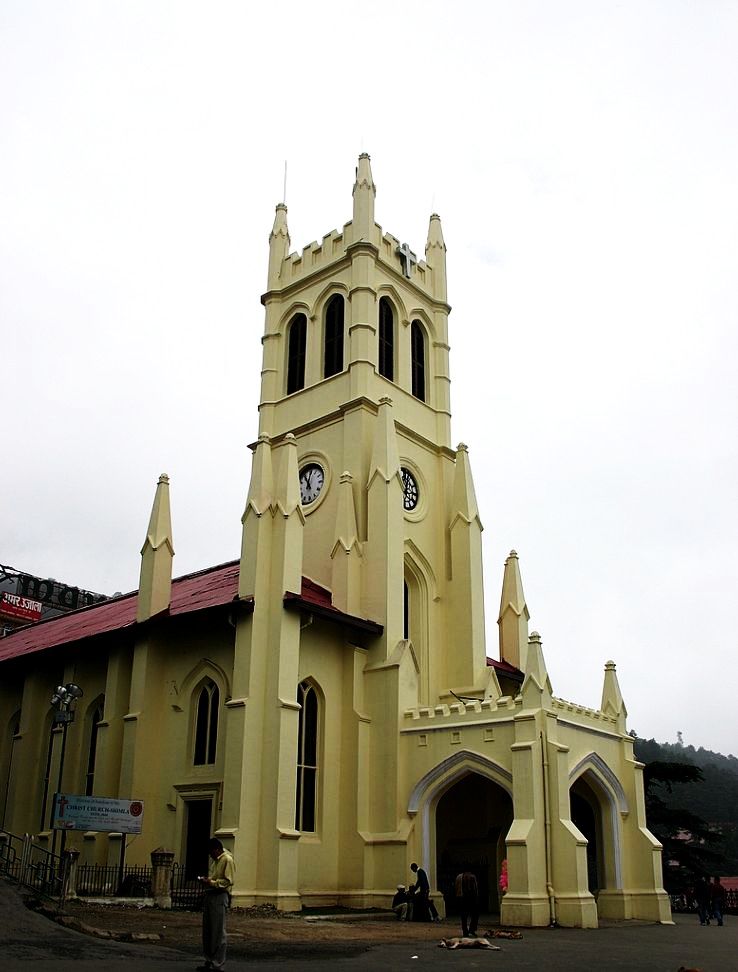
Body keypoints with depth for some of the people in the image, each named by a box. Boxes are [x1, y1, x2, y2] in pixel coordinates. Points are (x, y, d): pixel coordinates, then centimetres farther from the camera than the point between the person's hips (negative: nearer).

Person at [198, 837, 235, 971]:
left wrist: (211, 882, -19)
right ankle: (209, 961, 20)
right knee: (207, 931, 11)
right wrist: (205, 880, 7)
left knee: (218, 932, -4)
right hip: (209, 895, 9)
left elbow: (228, 881, -15)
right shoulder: (213, 860, 17)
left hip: (219, 896, -9)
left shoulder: (227, 860, -10)